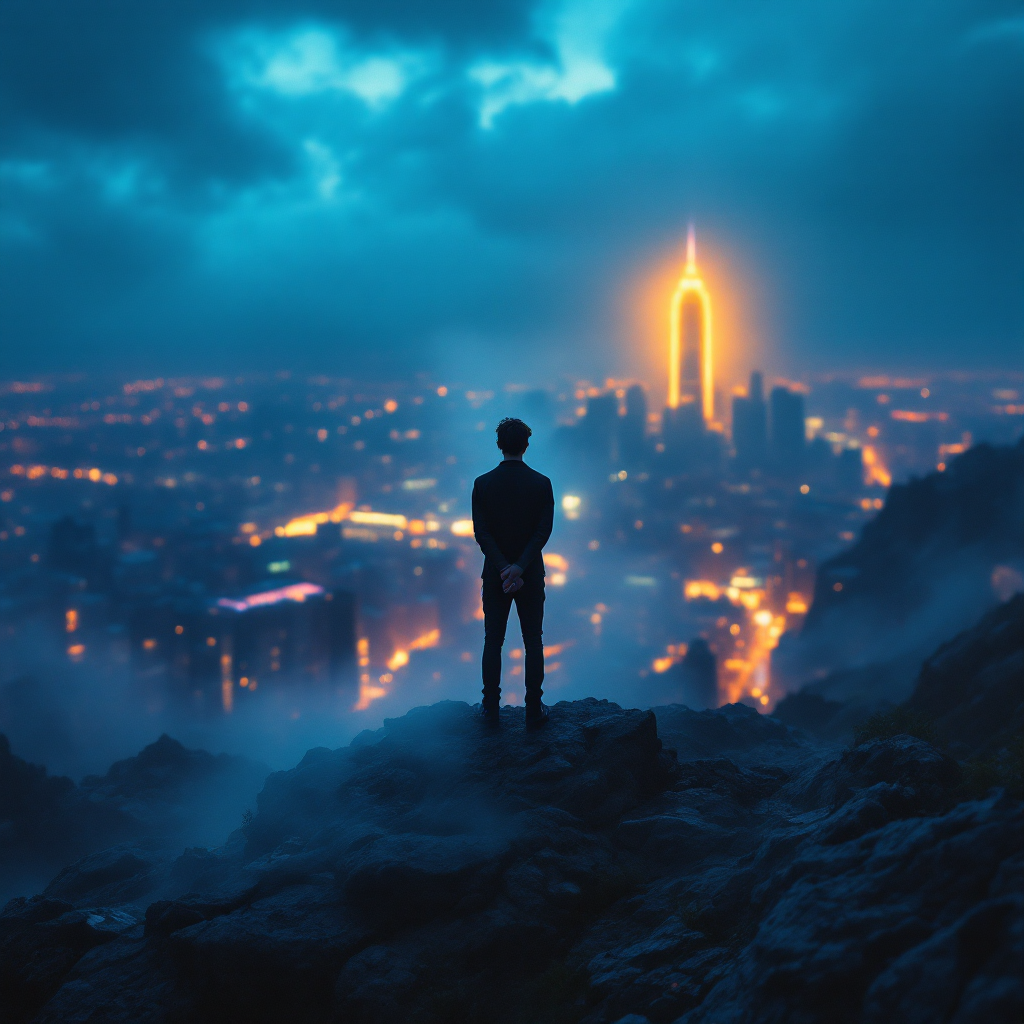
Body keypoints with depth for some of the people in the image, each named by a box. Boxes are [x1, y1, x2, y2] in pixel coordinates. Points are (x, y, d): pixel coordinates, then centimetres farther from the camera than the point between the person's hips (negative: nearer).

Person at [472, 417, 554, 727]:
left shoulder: (483, 484, -5)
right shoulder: (541, 483, -6)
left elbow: (481, 532, -10)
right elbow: (543, 531, -12)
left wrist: (503, 568, -12)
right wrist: (519, 567, -15)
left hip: (495, 574, 1)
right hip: (531, 574, -1)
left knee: (493, 642, 9)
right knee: (533, 643, 8)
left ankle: (491, 710, 13)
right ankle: (534, 710, 11)